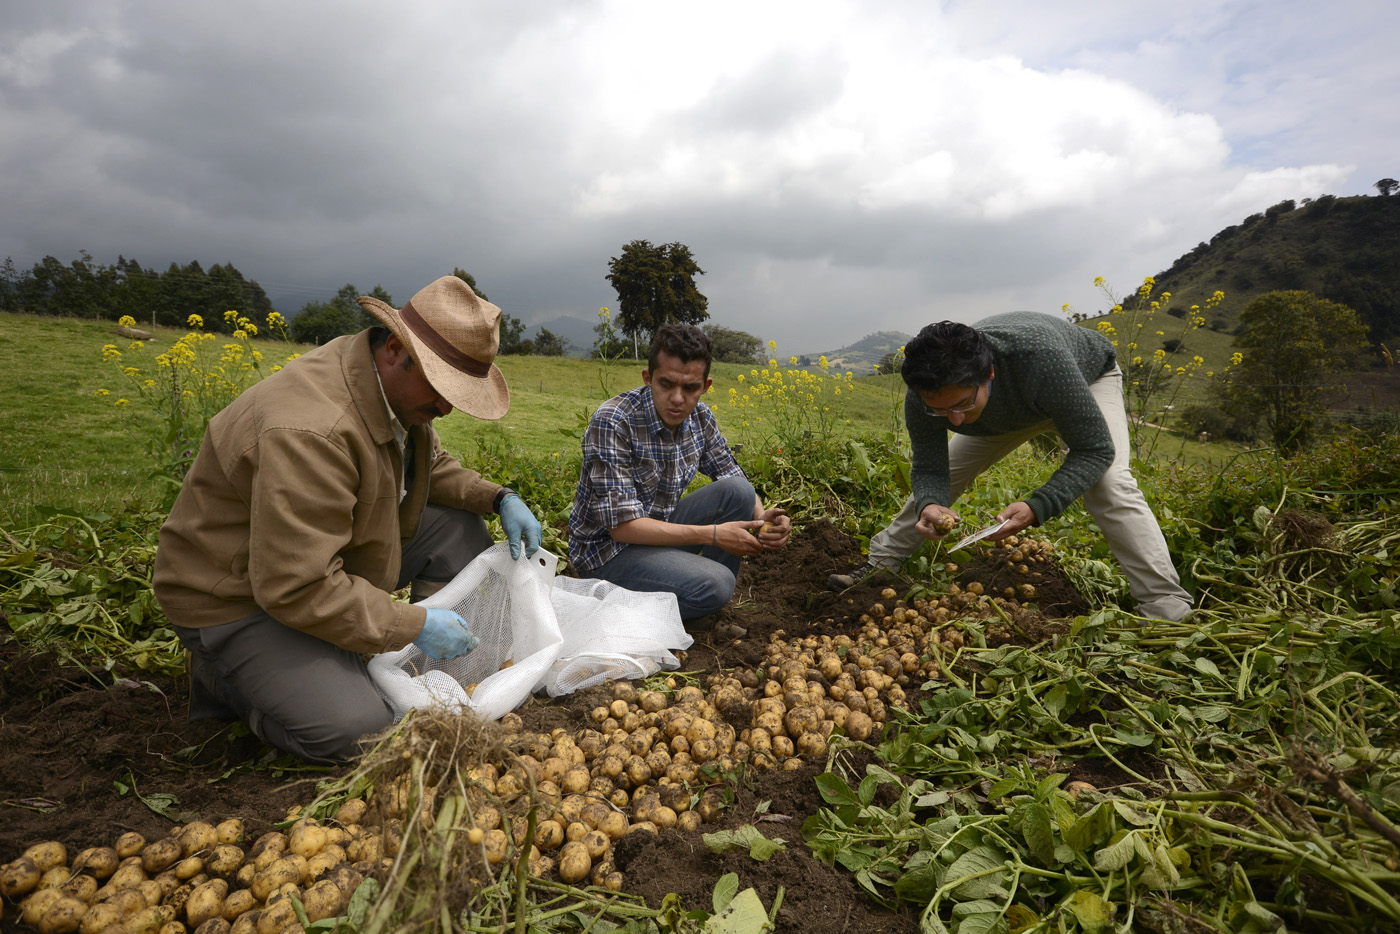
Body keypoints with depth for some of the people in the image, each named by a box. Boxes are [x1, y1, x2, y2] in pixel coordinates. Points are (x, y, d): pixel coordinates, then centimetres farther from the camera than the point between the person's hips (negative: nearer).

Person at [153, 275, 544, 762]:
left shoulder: (397, 385, -6)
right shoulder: (310, 431, -36)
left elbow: (429, 467, 14)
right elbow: (298, 589, -34)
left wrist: (498, 497, -4)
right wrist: (412, 624, -27)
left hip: (329, 558, 9)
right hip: (240, 596, -9)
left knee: (459, 529, -2)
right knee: (355, 731, -20)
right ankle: (223, 672, 5)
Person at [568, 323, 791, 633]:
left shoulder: (699, 416, -4)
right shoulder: (612, 423, -25)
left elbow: (733, 477, 5)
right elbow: (623, 525, -26)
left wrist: (761, 516, -18)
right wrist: (712, 534, -28)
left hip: (661, 528, 7)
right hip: (610, 547, -7)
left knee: (739, 491, -11)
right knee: (713, 584, -28)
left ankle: (707, 612, 3)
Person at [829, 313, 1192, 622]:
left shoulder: (1040, 357, -49)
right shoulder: (925, 395, -36)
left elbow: (1096, 450, -39)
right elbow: (929, 469, -24)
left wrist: (1037, 507, -53)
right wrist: (929, 504, -48)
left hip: (1088, 377, -3)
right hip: (1011, 408, 4)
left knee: (1108, 483, -28)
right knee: (938, 481, 1)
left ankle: (1169, 610, -20)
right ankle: (880, 564, 19)